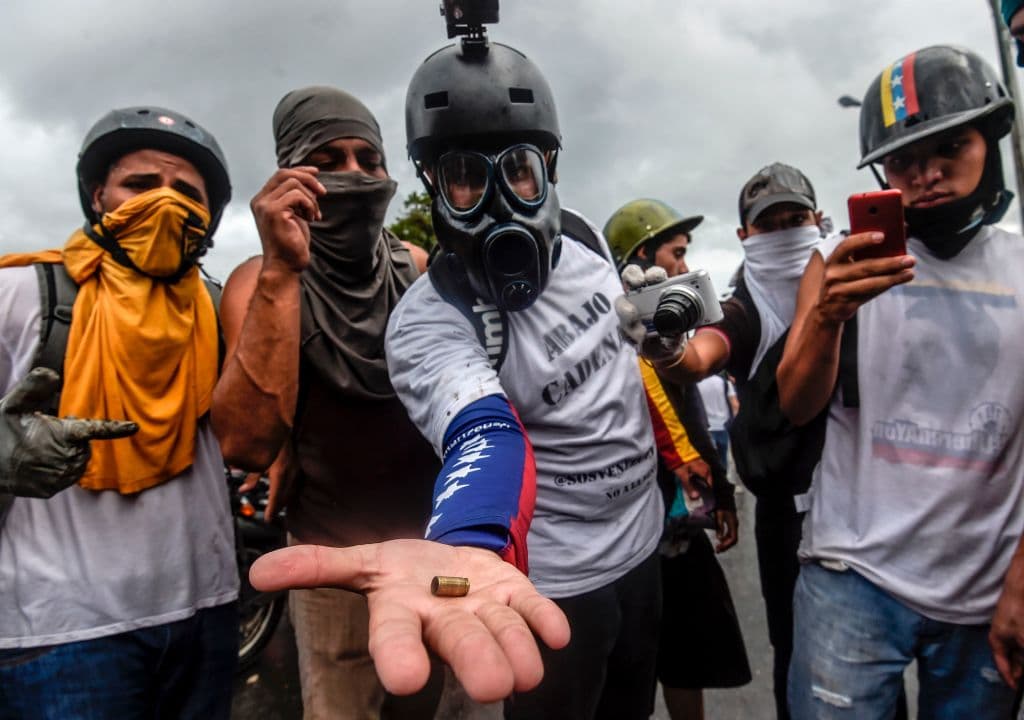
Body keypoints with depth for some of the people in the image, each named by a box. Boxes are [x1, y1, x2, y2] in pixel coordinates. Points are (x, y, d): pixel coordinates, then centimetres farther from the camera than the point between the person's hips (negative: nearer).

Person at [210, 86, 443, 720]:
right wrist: (281, 273, -33)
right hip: (334, 553, -3)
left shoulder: (419, 269, -3)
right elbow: (248, 445, -29)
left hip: (433, 532, 4)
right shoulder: (262, 280, -13)